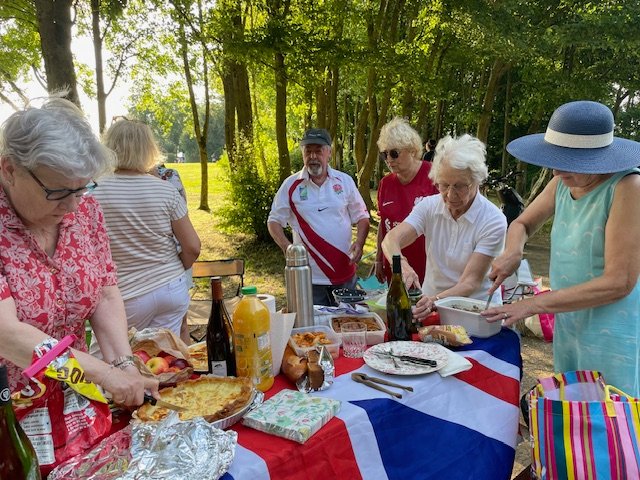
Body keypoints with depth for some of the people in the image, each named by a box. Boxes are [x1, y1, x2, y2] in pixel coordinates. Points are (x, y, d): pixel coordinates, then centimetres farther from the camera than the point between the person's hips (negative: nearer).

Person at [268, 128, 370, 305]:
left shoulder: (345, 181, 4)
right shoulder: (291, 185, -1)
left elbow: (361, 217, 9)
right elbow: (274, 221, 3)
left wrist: (359, 242, -9)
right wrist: (287, 247, -13)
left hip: (345, 274, 2)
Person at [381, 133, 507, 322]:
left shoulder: (493, 221, -12)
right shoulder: (429, 206, -2)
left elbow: (471, 282, -17)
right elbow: (391, 240, -15)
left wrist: (436, 300, -35)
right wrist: (402, 264, -37)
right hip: (430, 301, 3)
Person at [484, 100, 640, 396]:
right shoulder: (563, 183, -1)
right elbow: (523, 223, 13)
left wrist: (533, 304, -22)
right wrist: (513, 251, -10)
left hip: (614, 339, -7)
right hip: (567, 327, 7)